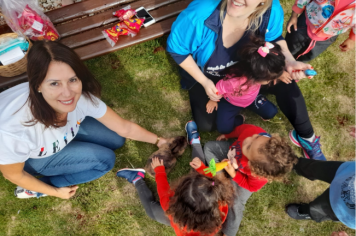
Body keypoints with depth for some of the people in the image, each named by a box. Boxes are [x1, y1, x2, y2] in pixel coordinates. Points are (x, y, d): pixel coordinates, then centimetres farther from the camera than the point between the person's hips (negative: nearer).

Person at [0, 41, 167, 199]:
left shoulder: (82, 96, -31)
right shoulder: (15, 128, -43)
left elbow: (124, 128, -15)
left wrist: (158, 140, -12)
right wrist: (55, 191, -10)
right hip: (30, 157, -4)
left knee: (115, 141, 1)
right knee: (105, 159, -16)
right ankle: (36, 189, -1)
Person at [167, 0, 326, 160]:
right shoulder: (200, 13, -40)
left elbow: (274, 38, -6)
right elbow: (176, 49, -22)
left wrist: (290, 62, -27)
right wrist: (204, 81, -23)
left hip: (245, 66, 2)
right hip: (205, 73, -1)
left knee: (285, 84, -17)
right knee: (207, 124, -12)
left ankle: (306, 136, 8)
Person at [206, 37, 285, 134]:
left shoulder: (261, 71, -32)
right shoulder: (234, 82, -48)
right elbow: (218, 87, -27)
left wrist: (280, 74, -22)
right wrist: (213, 100, -9)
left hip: (252, 98, 5)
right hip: (231, 102, -4)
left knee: (271, 113, 0)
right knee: (224, 128, -13)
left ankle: (250, 104, 24)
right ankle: (239, 119, 16)